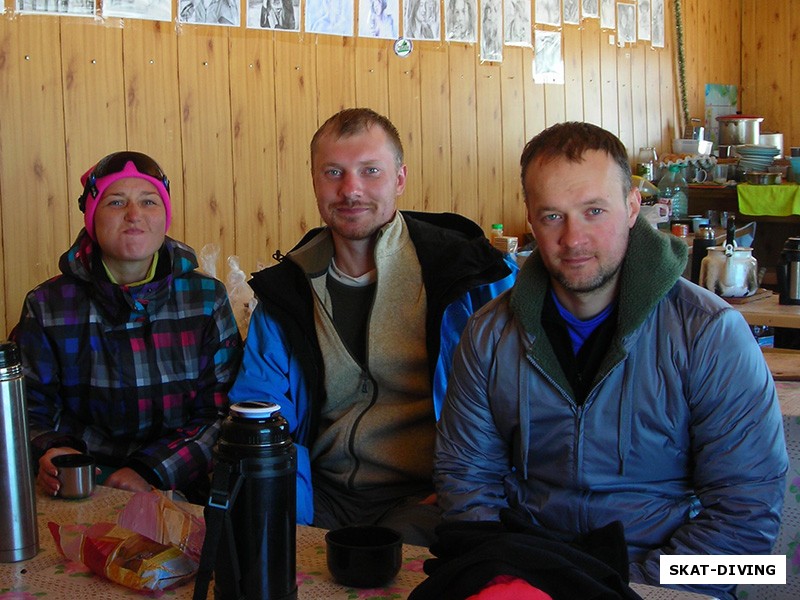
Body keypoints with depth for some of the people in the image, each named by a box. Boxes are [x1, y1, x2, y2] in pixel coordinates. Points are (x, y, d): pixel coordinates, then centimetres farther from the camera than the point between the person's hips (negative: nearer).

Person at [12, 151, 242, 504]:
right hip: (83, 498, 1)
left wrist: (152, 471, -12)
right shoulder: (48, 306, 5)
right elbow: (29, 410, 4)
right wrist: (51, 453, -19)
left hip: (183, 493, -1)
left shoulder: (206, 299, 6)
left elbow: (223, 412, 2)